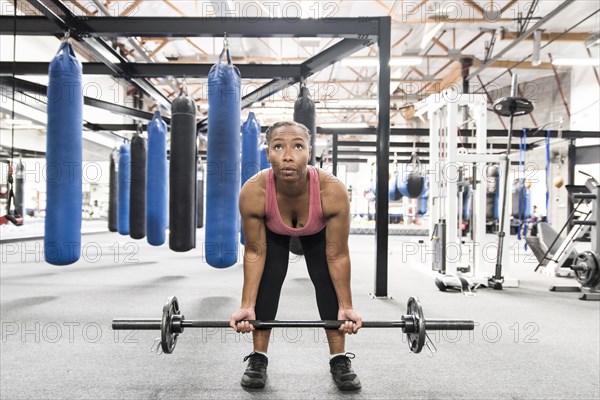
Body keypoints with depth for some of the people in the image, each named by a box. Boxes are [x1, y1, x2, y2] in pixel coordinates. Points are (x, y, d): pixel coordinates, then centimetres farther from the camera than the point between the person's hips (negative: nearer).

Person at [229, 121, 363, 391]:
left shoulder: (333, 191, -43)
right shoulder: (253, 192, -40)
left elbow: (337, 256, -28)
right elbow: (255, 253, -24)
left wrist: (346, 307, -20)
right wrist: (247, 306, -20)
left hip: (317, 232, 0)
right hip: (273, 232, 1)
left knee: (327, 280, -10)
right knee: (268, 280, -10)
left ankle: (340, 360, 5)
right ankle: (258, 358, 6)